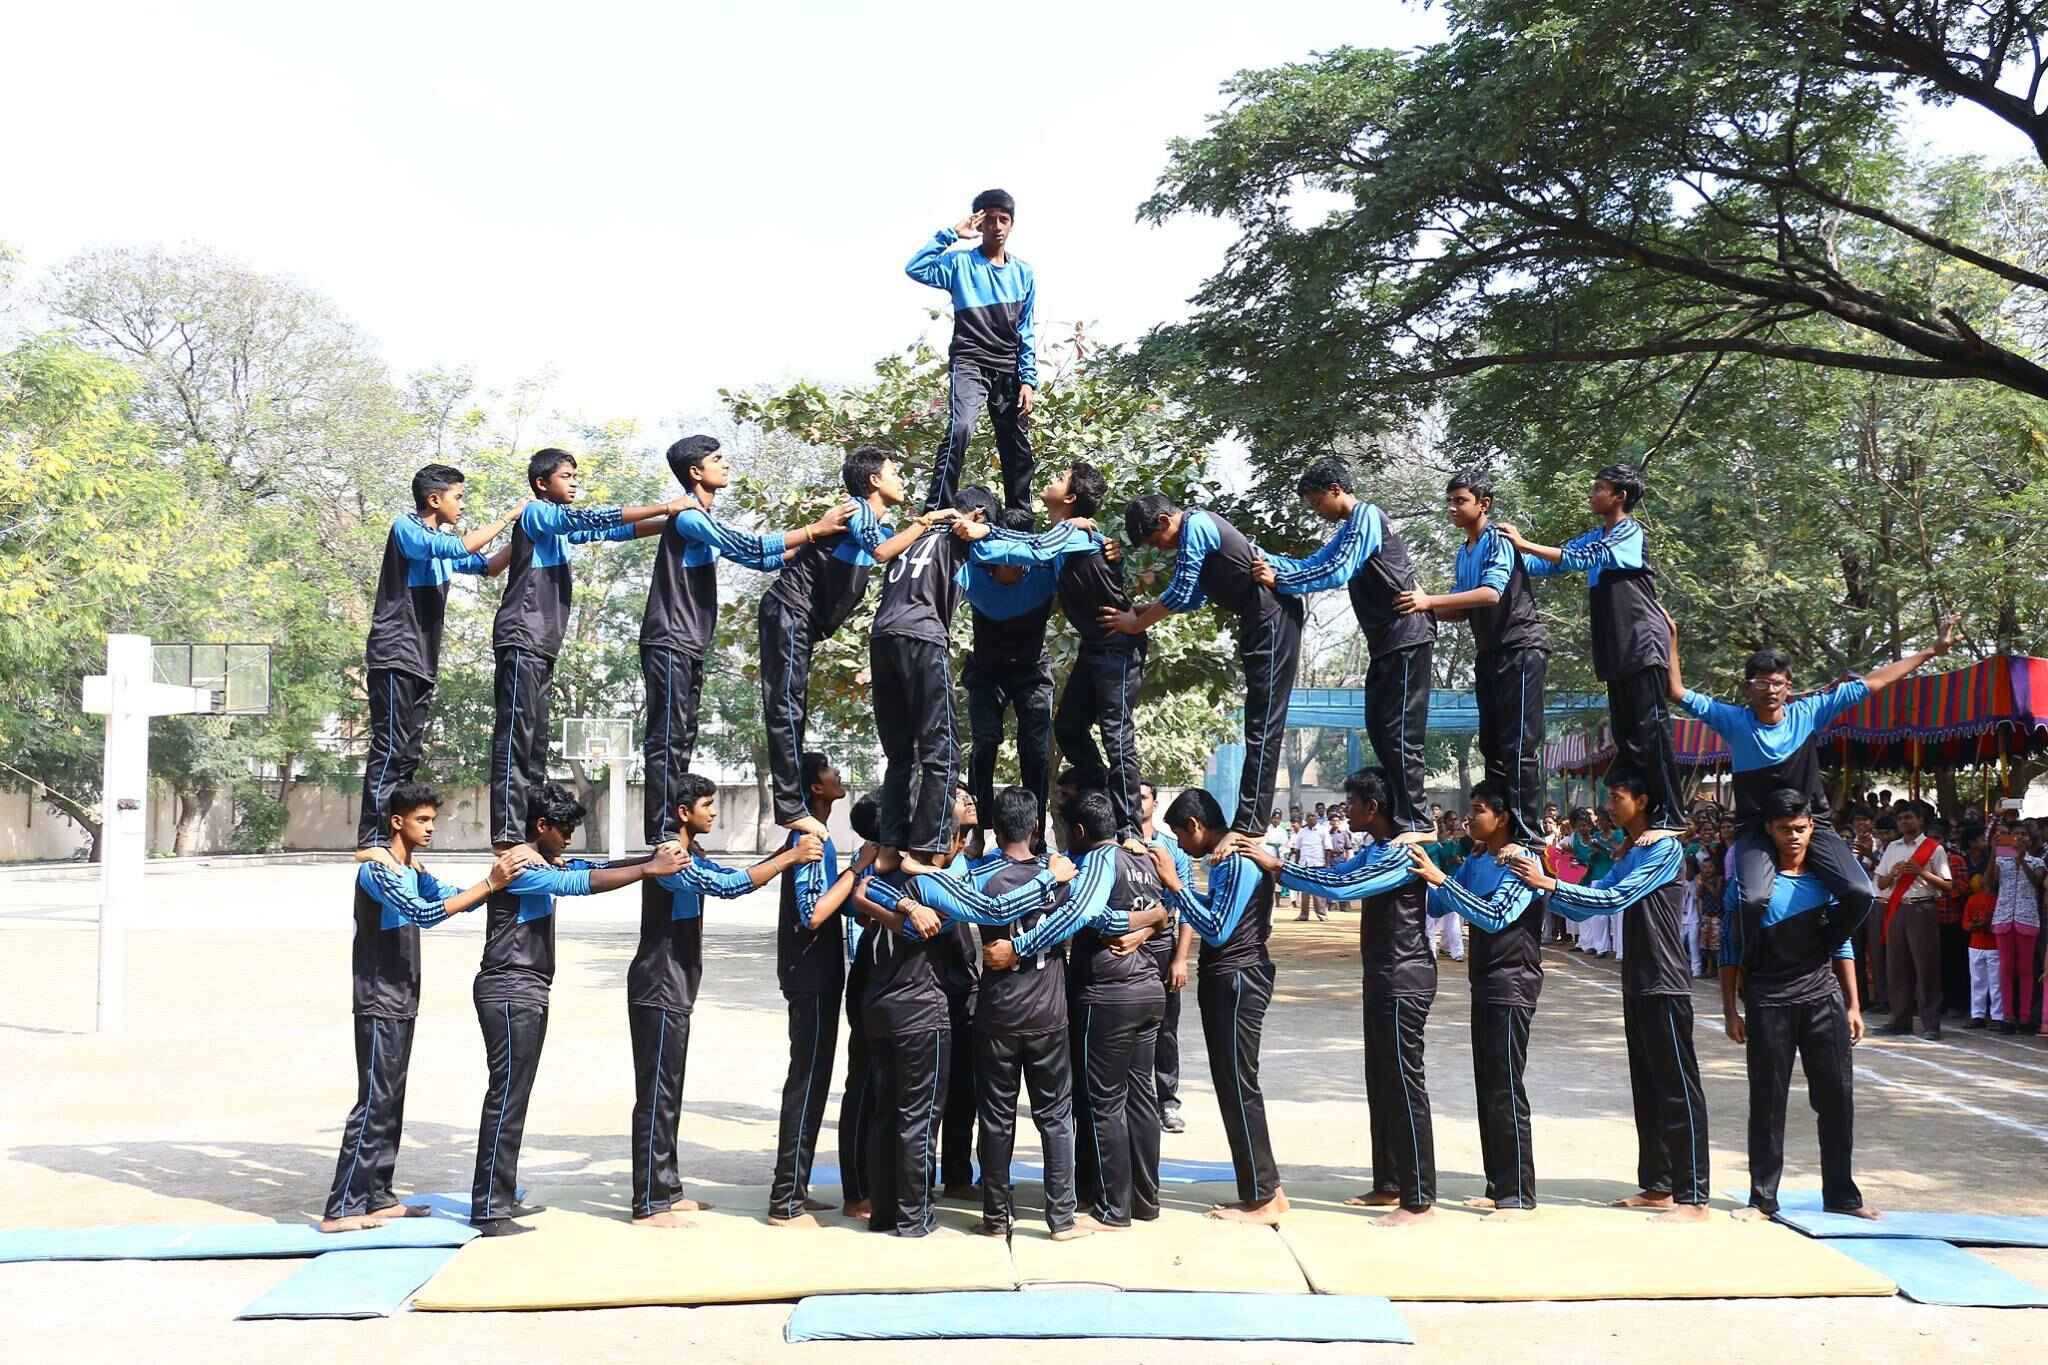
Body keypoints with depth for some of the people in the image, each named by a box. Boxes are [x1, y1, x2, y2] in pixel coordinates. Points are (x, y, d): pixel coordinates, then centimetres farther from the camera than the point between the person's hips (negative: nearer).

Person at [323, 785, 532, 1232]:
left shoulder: (413, 869, 15)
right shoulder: (377, 868, -15)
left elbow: (454, 898, 10)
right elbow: (425, 913, -27)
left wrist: (505, 875, -6)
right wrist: (490, 883, -28)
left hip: (402, 1004, 9)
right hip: (378, 1005, -9)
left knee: (392, 1103, 11)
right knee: (374, 1103, -9)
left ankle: (378, 1197, 17)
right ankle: (340, 1209, -7)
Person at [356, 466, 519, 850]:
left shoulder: (441, 540, 18)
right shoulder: (405, 528, -8)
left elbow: (489, 567, 22)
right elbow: (458, 548, -23)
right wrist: (508, 517, -14)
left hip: (421, 663, 9)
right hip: (394, 659, -9)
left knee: (409, 754, 6)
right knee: (390, 749, -12)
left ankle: (391, 838, 8)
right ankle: (371, 840, -13)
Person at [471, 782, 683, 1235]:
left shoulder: (545, 863, 15)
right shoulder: (518, 866, -17)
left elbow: (591, 868, 11)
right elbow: (580, 884, -28)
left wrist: (652, 859, -3)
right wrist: (649, 870, -28)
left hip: (528, 993, 10)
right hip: (509, 992, -10)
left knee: (515, 1096, 13)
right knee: (507, 1096, -9)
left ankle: (503, 1196, 20)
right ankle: (488, 1210, -7)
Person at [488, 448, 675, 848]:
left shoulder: (558, 526, 23)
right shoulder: (535, 512, -3)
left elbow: (605, 531, 19)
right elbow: (592, 518, -15)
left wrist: (671, 524, 7)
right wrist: (664, 508, -17)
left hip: (541, 647, 10)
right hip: (521, 641, -10)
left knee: (535, 741, 5)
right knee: (515, 736, -14)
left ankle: (530, 829, 5)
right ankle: (507, 833, -19)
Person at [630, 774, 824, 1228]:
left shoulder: (690, 858, 16)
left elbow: (735, 876, 18)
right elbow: (728, 886, -27)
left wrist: (787, 850, 6)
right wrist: (791, 857, -22)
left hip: (674, 992, 10)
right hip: (658, 992, -10)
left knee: (669, 1094, 14)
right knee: (657, 1096, -7)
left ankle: (666, 1191, 21)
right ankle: (648, 1205, -3)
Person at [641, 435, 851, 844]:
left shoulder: (706, 520, 20)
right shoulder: (687, 516, -12)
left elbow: (756, 559, 21)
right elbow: (747, 546, -21)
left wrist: (812, 547, 11)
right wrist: (814, 530, -19)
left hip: (690, 648, 10)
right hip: (669, 644, -10)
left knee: (682, 739, 9)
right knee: (668, 739, -11)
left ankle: (673, 831, 11)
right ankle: (661, 834, -12)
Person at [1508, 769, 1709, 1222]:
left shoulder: (1665, 849, -14)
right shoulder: (1629, 854, 15)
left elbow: (1615, 899, -22)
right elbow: (1591, 902, 11)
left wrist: (1549, 884, -23)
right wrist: (1543, 886, -2)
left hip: (1665, 985, -9)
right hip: (1638, 984, 9)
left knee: (1678, 1090, -6)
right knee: (1647, 1087, 12)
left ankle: (1694, 1197, -2)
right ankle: (1657, 1185, 20)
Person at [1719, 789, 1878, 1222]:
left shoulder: (1827, 878, 7)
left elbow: (1842, 944, 14)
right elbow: (1731, 950, -1)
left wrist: (1853, 1005, 9)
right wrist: (1731, 1011, -4)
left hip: (1823, 999, 3)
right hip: (1768, 1004, -3)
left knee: (1837, 1097, 5)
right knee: (1767, 1102, 2)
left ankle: (1841, 1194, 19)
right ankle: (1763, 1198, 11)